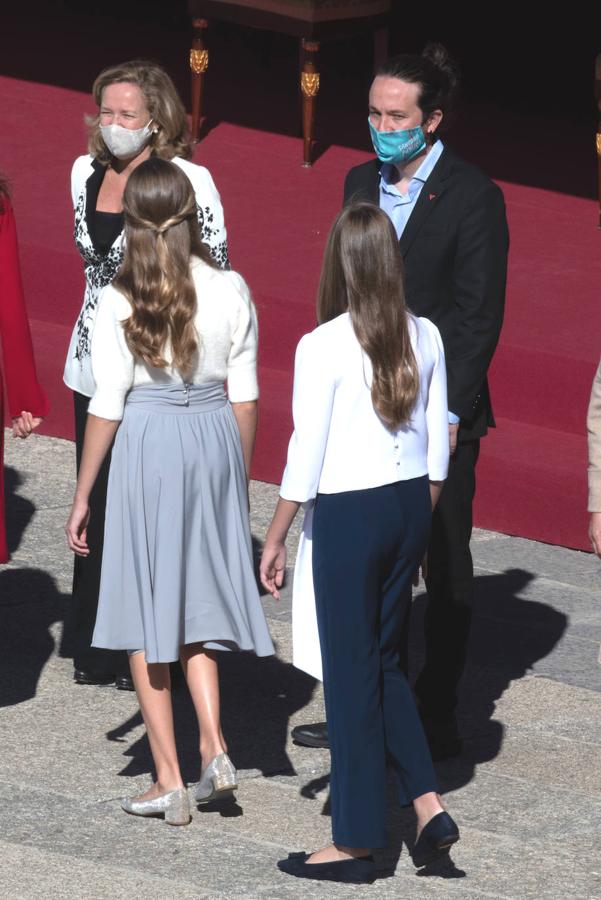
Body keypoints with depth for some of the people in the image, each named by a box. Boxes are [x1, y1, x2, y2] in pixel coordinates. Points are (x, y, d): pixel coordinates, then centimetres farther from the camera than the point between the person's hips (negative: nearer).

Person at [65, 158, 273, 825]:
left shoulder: (119, 302, -11)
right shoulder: (230, 291, -3)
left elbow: (106, 408, -9)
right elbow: (244, 396, 2)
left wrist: (82, 495, 1)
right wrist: (240, 473, 16)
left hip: (146, 446, -3)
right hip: (215, 443, 3)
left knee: (146, 615, 6)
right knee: (198, 598, 20)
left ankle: (168, 780, 8)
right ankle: (214, 746, 4)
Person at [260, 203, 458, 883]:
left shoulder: (323, 347, -15)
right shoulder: (424, 337, 0)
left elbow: (306, 457, -12)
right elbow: (438, 449, 7)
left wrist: (275, 541, -1)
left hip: (349, 516, -5)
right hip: (411, 506, 5)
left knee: (351, 673, 4)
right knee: (383, 661, 20)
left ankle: (356, 842, 11)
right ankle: (427, 803, 9)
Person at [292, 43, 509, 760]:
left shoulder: (472, 197, -11)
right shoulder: (361, 184, 8)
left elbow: (479, 317, -12)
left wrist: (449, 413, -16)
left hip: (439, 412, -6)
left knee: (445, 571, 4)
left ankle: (436, 720, 12)